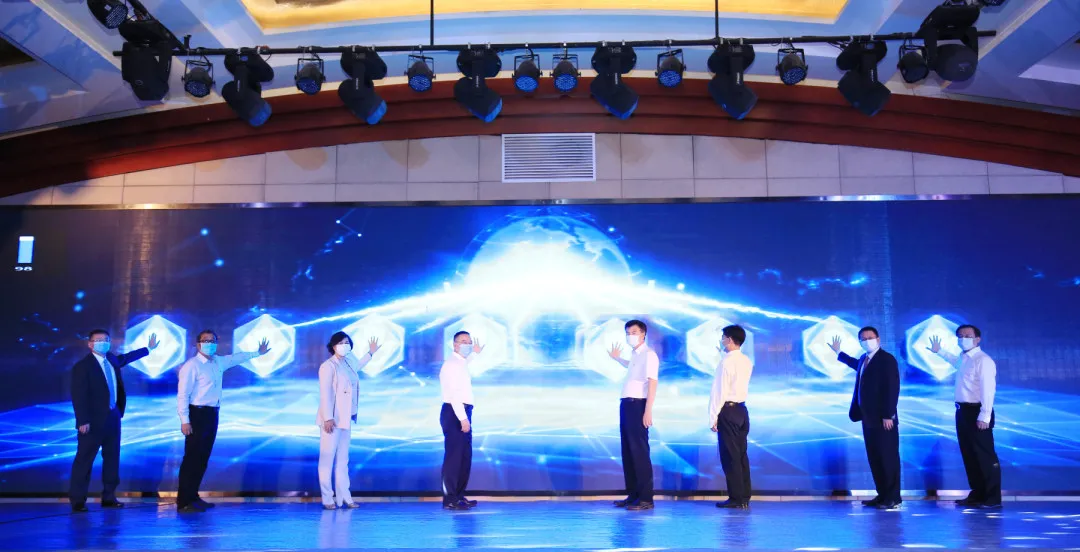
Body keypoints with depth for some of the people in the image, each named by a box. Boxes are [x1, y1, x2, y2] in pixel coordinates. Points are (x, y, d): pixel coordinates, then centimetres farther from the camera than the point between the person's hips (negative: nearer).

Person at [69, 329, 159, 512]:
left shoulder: (111, 359, 9)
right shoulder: (82, 366, -12)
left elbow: (125, 358, 33)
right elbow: (78, 396, -16)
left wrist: (148, 348, 42)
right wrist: (82, 421, -22)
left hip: (113, 417, 8)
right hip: (94, 420, -8)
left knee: (112, 458, 11)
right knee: (84, 460, -2)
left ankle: (108, 497, 19)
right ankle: (77, 500, 4)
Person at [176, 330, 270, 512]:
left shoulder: (219, 362, 13)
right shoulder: (192, 366, -11)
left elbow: (236, 358, 34)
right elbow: (182, 394, -16)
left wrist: (258, 353, 42)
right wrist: (184, 421, -21)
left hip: (212, 414, 8)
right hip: (197, 414, -8)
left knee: (203, 458, 12)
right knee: (192, 458, -8)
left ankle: (193, 497, 20)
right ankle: (184, 501, -4)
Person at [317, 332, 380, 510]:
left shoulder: (348, 363, 12)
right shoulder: (328, 366, -10)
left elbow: (357, 367, 39)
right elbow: (325, 394, -17)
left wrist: (370, 353, 42)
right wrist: (328, 418, -24)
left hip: (346, 419, 8)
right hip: (332, 420, -7)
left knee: (342, 460, 8)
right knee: (327, 459, -3)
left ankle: (344, 497, 10)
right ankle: (327, 499, 1)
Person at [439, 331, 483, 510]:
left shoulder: (460, 363, 18)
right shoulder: (451, 364, -12)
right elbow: (453, 394, -21)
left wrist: (475, 353, 46)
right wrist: (463, 418, -25)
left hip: (462, 414, 10)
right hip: (454, 414, -10)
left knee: (465, 456, 13)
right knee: (453, 455, -9)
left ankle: (459, 496, 21)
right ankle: (450, 499, -7)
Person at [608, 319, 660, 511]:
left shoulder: (648, 354, -10)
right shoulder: (634, 354, 17)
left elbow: (652, 383, -19)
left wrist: (648, 410, -26)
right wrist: (617, 358, 38)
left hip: (638, 405, -9)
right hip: (626, 404, 9)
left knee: (639, 452, -9)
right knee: (627, 451, 11)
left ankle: (646, 498, -7)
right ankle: (633, 495, 17)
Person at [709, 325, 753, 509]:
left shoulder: (726, 362, -15)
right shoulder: (746, 361, 8)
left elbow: (720, 390, -16)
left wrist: (713, 416, -12)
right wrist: (723, 354, 24)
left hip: (728, 411, -8)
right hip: (741, 410, 8)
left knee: (730, 456, -3)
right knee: (741, 454, 10)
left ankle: (736, 498, -1)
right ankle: (744, 497, 13)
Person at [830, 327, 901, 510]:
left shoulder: (887, 359, -11)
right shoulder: (864, 359, 15)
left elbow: (892, 389, -18)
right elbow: (856, 364, 41)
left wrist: (888, 415, -22)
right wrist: (838, 352, 50)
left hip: (883, 419, -9)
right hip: (868, 418, 9)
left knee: (888, 458, -4)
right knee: (874, 459, 11)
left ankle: (893, 498, 1)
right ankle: (882, 495, 18)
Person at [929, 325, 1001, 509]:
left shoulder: (983, 360, -15)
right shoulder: (964, 359, 14)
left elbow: (988, 390, -21)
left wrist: (984, 416, -26)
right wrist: (939, 352, 47)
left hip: (976, 412, -10)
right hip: (963, 411, 10)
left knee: (985, 456, -5)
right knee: (969, 455, 14)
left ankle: (992, 499, 0)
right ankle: (977, 495, 23)